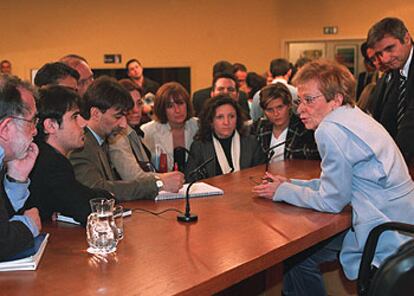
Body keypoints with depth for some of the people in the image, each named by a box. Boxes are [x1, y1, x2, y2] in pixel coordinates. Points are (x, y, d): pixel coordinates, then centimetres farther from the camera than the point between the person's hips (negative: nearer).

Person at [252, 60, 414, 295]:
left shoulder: (331, 130, -20)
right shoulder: (352, 118, 10)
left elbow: (331, 200, -15)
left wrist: (282, 192, -2)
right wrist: (291, 184, 11)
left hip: (386, 246, -9)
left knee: (297, 257, 1)